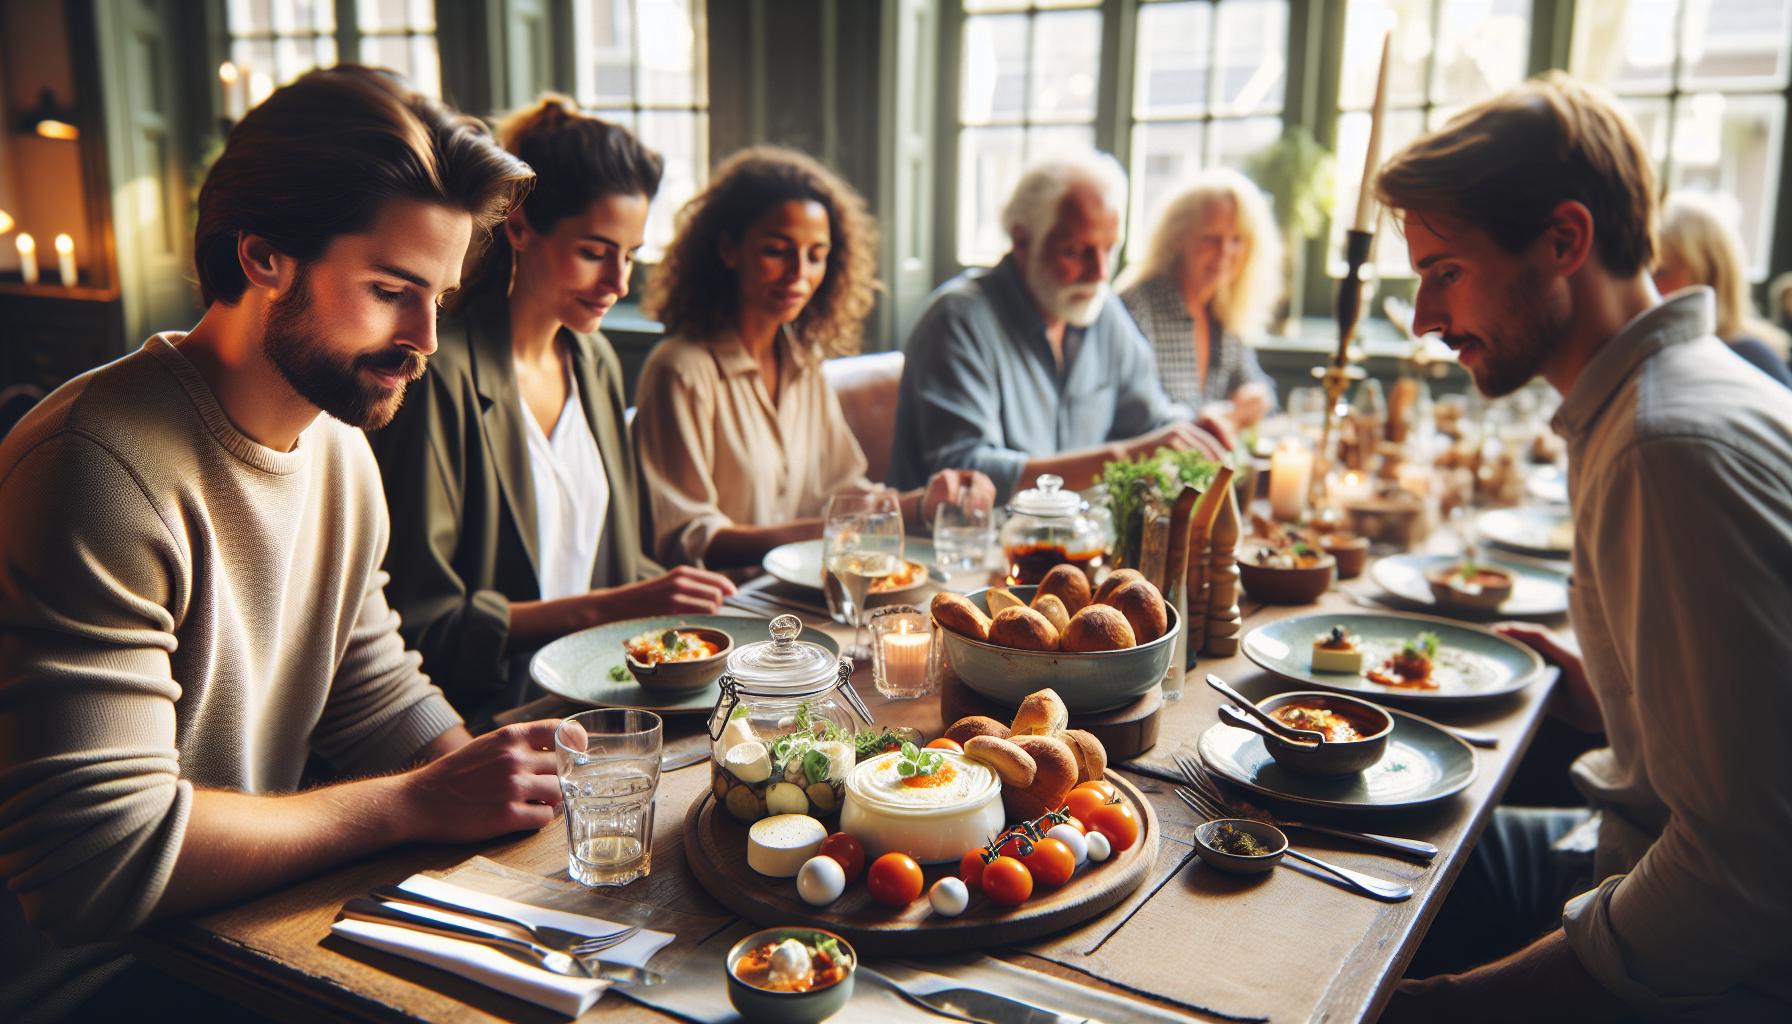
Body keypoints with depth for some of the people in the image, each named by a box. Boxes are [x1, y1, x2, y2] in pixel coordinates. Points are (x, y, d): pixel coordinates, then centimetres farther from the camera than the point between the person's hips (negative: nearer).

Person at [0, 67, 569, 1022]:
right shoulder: (102, 469, -26)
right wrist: (421, 804, -24)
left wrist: (494, 781, -11)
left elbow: (380, 700, 7)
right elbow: (101, 860, -29)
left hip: (255, 923, 8)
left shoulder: (340, 446, 3)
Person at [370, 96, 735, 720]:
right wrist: (603, 609, -21)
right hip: (487, 709, -7)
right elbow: (418, 617, -15)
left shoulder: (595, 362, 11)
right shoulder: (443, 375, -15)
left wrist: (680, 594, 1)